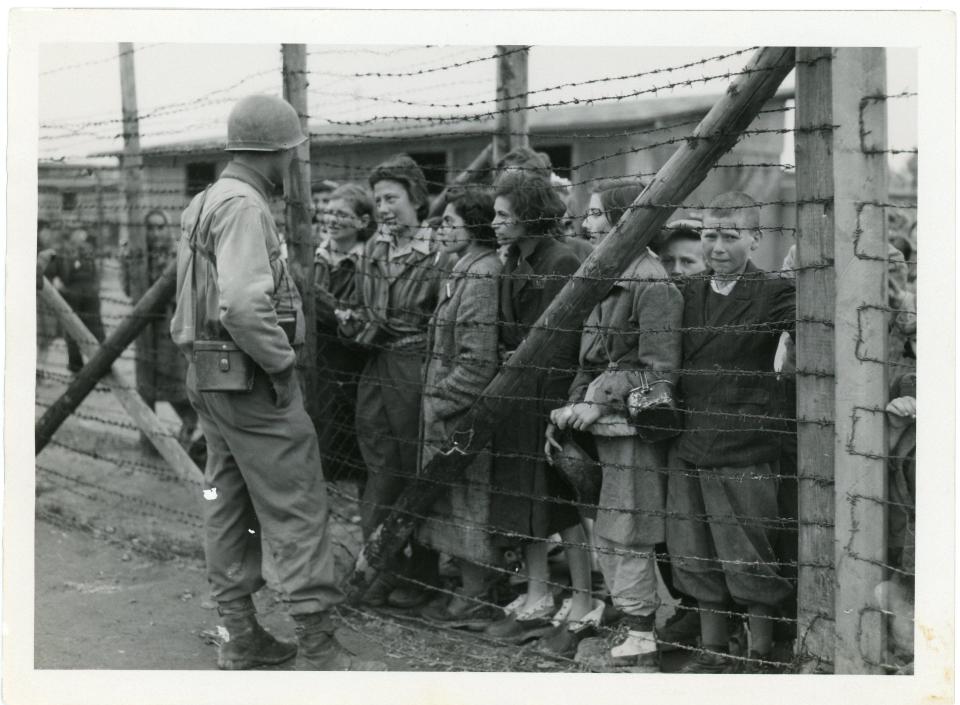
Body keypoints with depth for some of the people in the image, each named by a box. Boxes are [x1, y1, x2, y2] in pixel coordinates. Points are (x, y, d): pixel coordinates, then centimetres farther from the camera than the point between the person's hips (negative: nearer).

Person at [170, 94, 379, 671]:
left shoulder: (203, 203, 15)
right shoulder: (244, 205, -17)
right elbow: (244, 303, -29)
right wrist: (282, 362, -18)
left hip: (207, 374, 10)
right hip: (252, 379, -10)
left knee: (228, 503, 14)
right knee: (296, 508, -5)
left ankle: (239, 635, 24)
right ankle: (316, 647, -2)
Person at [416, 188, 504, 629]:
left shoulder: (480, 277, -18)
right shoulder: (464, 272, 13)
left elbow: (478, 361, -22)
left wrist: (438, 403, -16)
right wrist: (436, 399, 15)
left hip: (464, 412, -9)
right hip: (450, 412, 9)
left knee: (468, 502, 1)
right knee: (460, 503, 16)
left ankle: (475, 602, 11)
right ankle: (471, 589, 26)